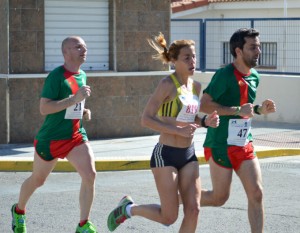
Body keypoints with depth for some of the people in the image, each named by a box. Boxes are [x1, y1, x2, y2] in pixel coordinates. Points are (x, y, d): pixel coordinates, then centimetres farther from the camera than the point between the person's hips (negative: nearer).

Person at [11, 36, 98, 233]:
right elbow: (44, 108, -25)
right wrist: (74, 99, -30)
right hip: (50, 139, -5)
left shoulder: (82, 75, 7)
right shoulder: (56, 76, -17)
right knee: (37, 180, 14)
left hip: (76, 136, 5)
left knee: (90, 175, -16)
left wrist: (84, 111, 4)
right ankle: (19, 211, 43)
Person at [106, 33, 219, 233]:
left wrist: (205, 122, 1)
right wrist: (178, 130, -25)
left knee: (193, 210, -1)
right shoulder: (168, 84, -15)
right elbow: (146, 119, -18)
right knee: (169, 217, -1)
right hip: (166, 155, -7)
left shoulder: (196, 86, 7)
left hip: (189, 155, 7)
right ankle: (128, 208, 25)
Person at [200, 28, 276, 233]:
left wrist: (260, 109, 2)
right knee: (220, 197, 2)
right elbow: (204, 105, -20)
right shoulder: (225, 75, -16)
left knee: (256, 194, -2)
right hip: (221, 145, -7)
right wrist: (238, 110, -25)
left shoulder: (255, 77, 9)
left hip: (244, 145, 7)